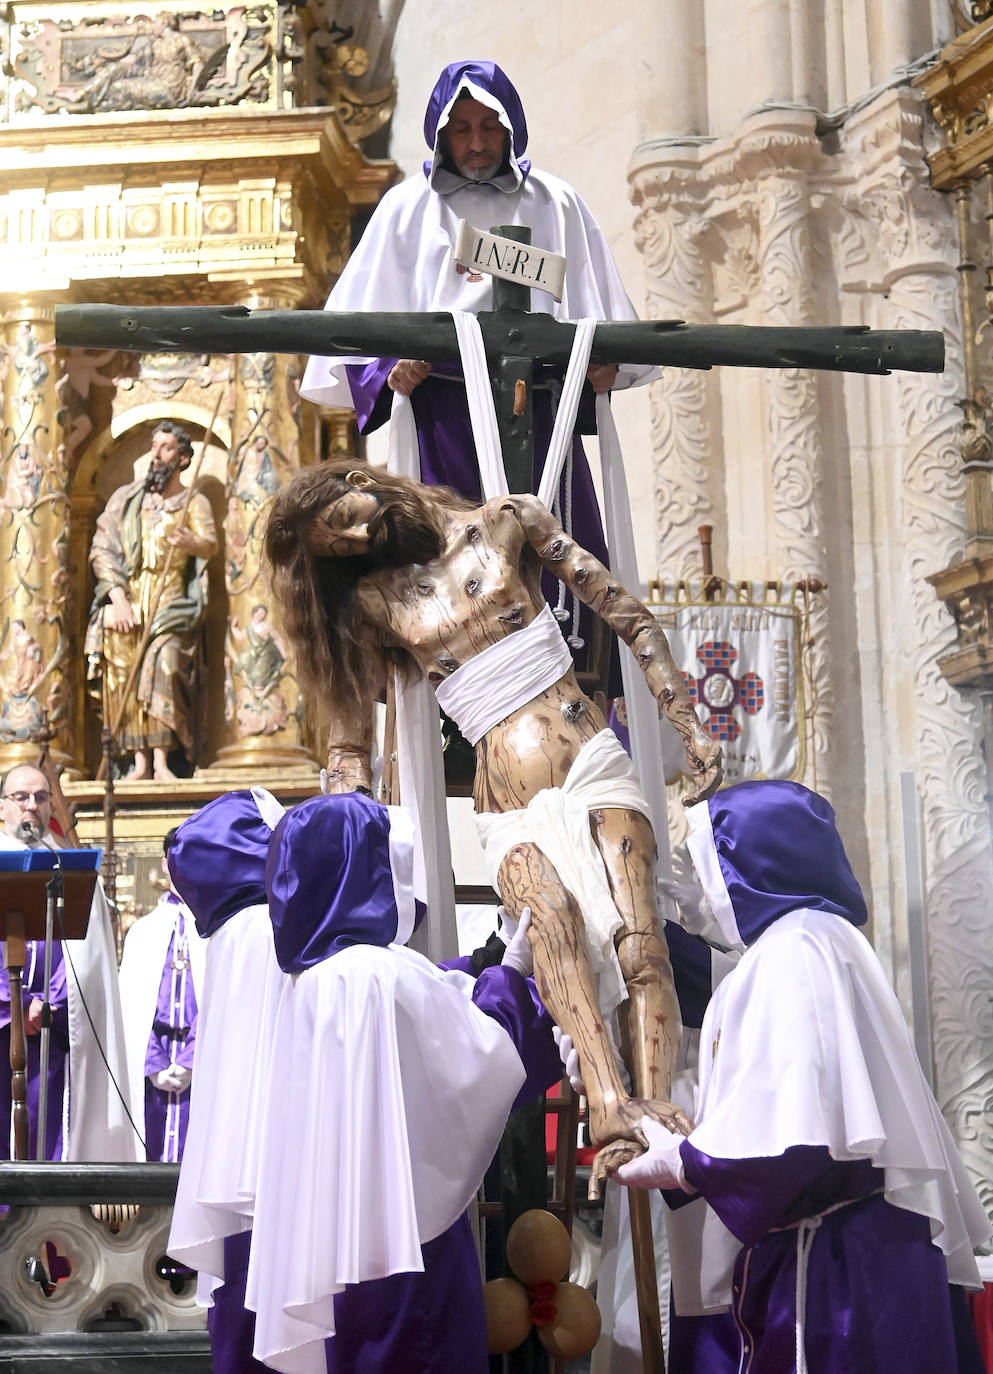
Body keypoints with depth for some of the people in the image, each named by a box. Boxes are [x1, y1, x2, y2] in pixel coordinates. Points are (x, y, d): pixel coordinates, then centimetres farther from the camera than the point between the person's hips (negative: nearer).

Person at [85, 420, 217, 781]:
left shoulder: (194, 503, 9)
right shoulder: (125, 497, 14)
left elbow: (209, 546, -8)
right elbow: (101, 549, 5)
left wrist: (192, 543, -33)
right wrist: (119, 600, -10)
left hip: (170, 602, -2)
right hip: (125, 599, 2)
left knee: (163, 662, -22)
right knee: (125, 670, -14)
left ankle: (160, 761, -26)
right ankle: (140, 761, -15)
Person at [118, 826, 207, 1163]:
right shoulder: (142, 931, 17)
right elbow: (131, 1005, 9)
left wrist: (190, 1063, -12)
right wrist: (154, 1067, -4)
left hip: (202, 1067, -3)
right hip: (152, 1070, 3)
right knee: (155, 1155, 0)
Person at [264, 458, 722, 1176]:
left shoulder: (507, 522, 12)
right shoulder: (371, 600, 15)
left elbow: (631, 619, 12)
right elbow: (350, 742, 15)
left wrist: (691, 725, 5)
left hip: (596, 769, 1)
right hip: (512, 816, 0)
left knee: (639, 941, -26)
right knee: (551, 908, -35)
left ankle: (656, 1105, -41)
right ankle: (608, 1103, -52)